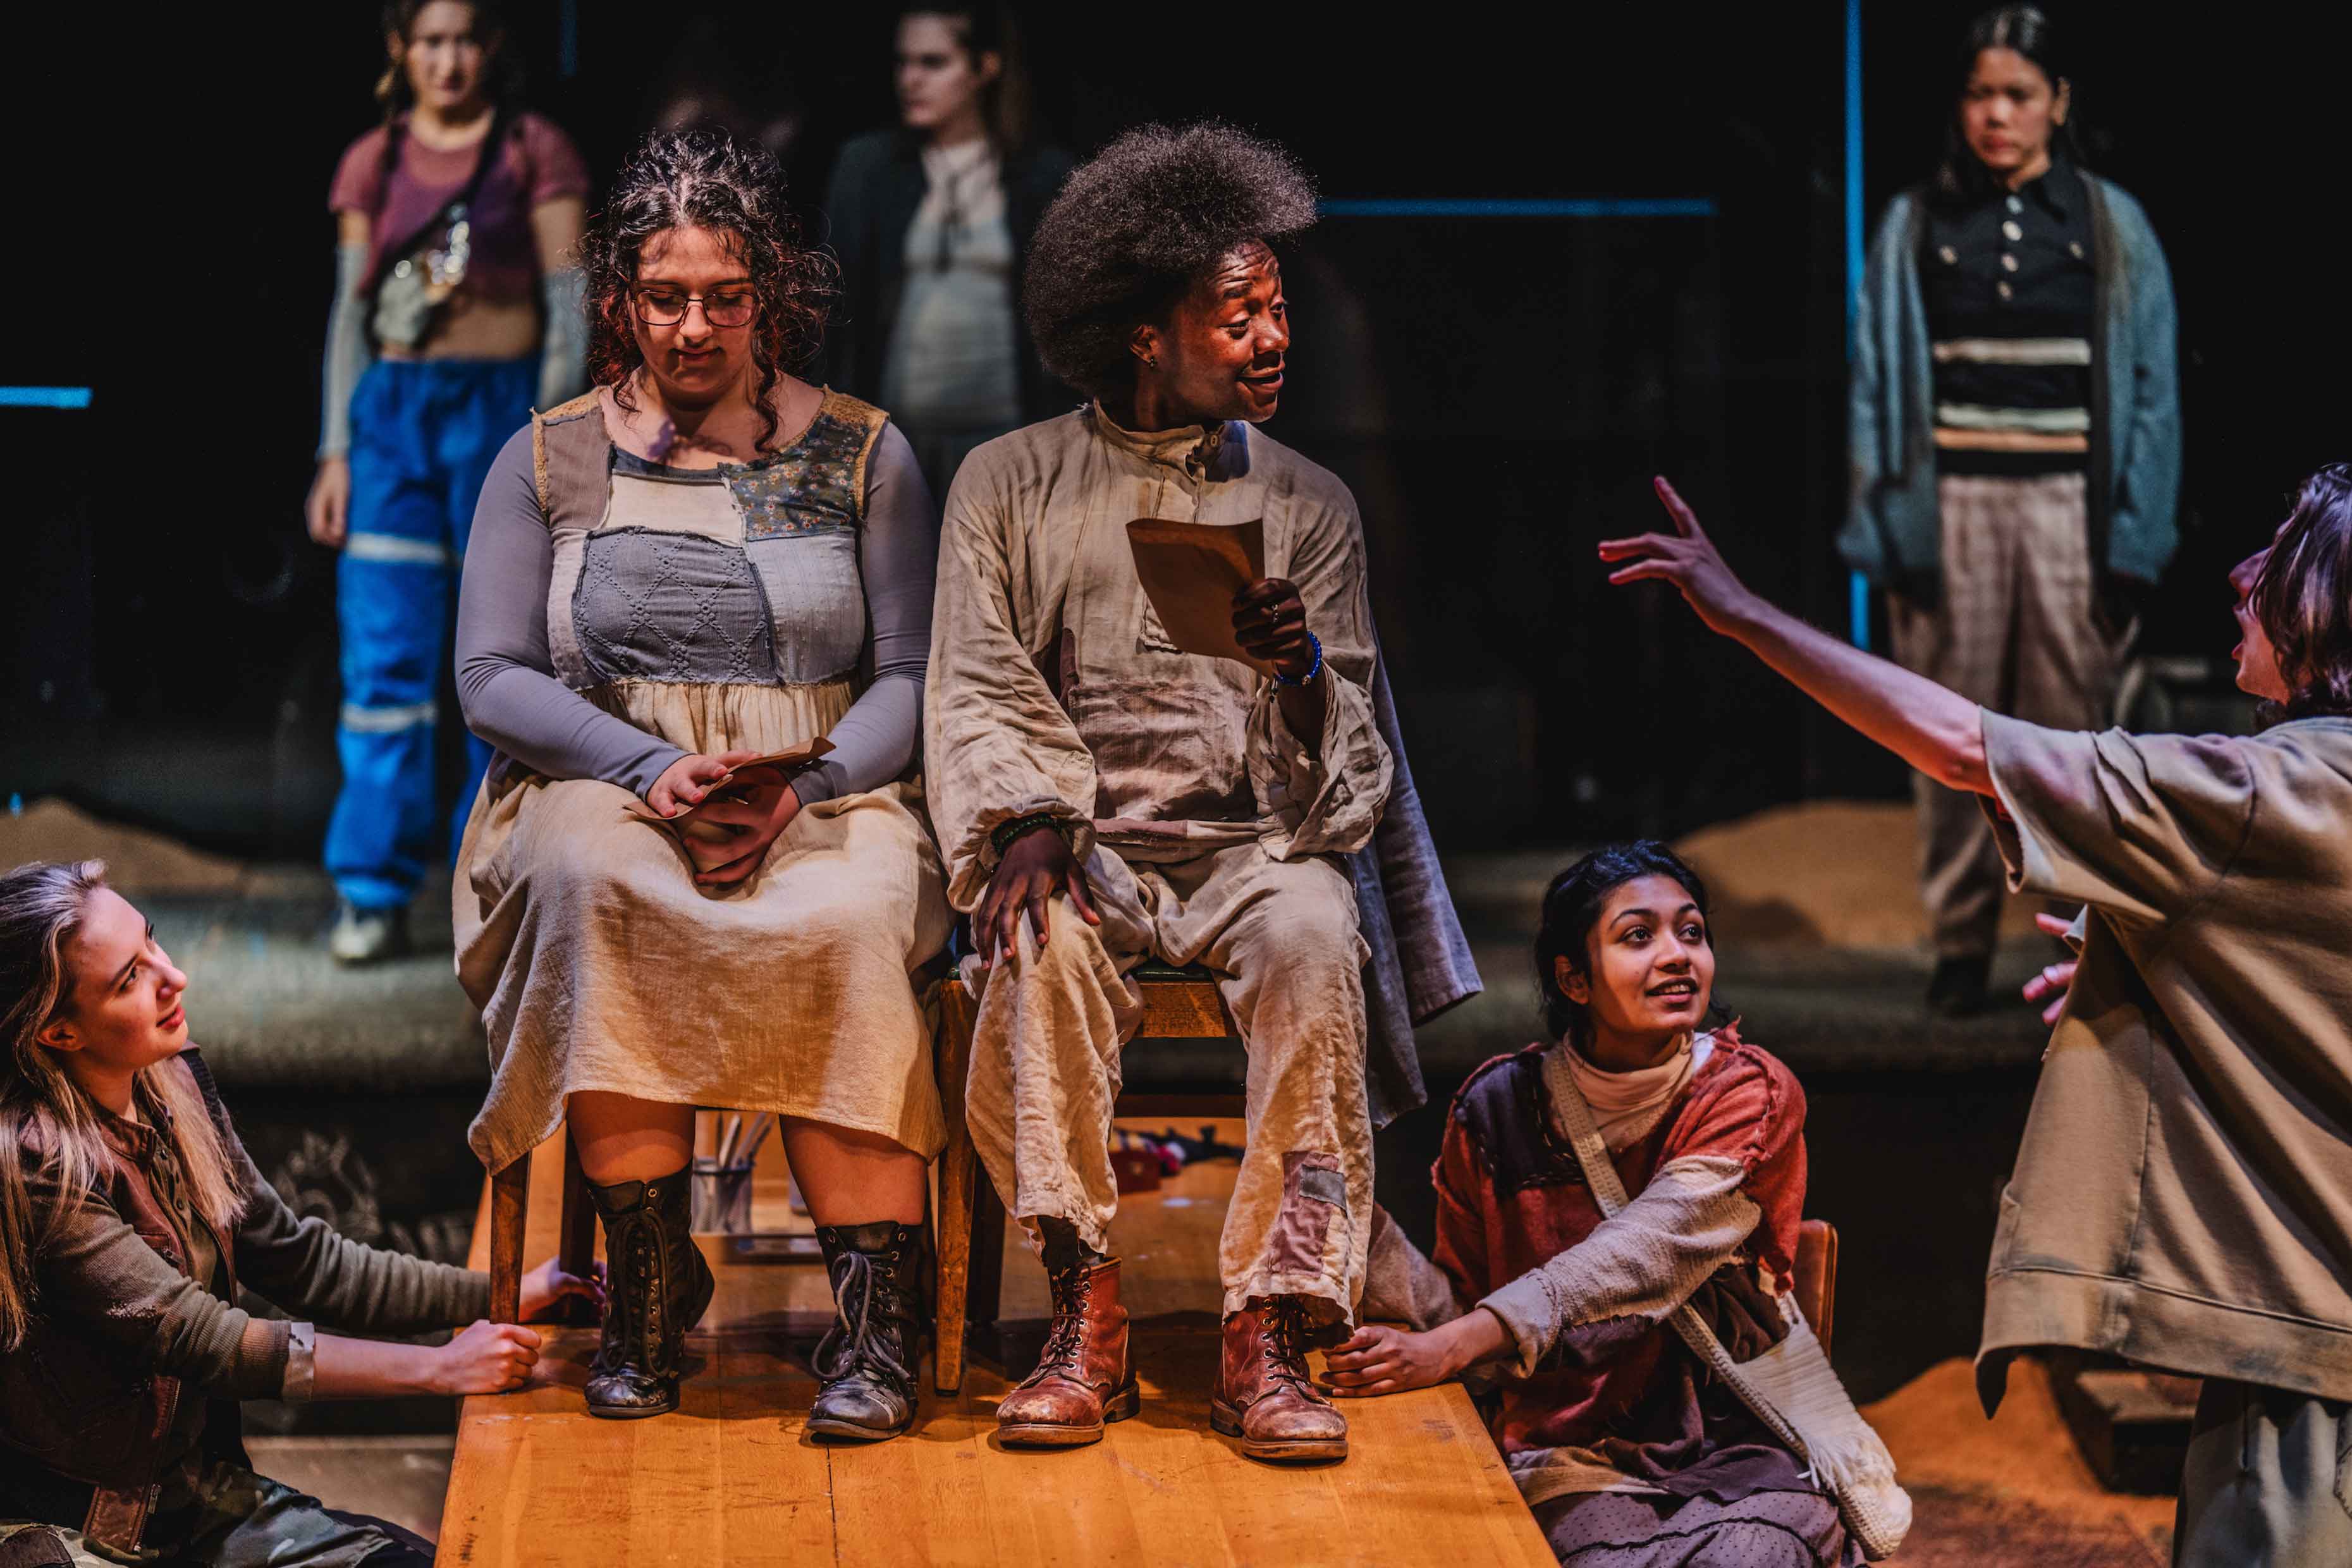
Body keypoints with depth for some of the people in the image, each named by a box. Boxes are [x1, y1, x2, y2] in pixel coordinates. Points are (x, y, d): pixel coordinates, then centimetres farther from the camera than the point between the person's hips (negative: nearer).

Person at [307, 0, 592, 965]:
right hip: (392, 412, 2)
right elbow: (350, 311, 12)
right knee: (384, 655, -4)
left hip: (506, 402, -2)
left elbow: (569, 305, 0)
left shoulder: (534, 152, 2)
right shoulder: (373, 163, 10)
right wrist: (336, 451, 7)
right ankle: (374, 893, 0)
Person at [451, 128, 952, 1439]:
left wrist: (799, 792, -14)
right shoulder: (550, 459, 11)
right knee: (596, 881, -36)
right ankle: (648, 1286, -30)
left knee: (848, 923, -36)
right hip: (600, 785, 1)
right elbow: (492, 677, 3)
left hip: (828, 800, 0)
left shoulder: (863, 456, 11)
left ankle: (878, 1321, -34)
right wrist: (654, 767, -14)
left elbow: (913, 678, 5)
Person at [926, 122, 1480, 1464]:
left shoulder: (1308, 506, 14)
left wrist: (1300, 668, -16)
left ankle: (1271, 1336, -34)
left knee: (1316, 932, -34)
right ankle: (1090, 1318, -31)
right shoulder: (1011, 483, 11)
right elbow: (975, 692, 5)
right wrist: (1028, 819, -16)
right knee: (1043, 935, -35)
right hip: (1085, 844, -1)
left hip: (1254, 842, 1)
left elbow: (1343, 749, 8)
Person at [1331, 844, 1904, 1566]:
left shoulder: (1749, 1094, -4)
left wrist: (1457, 1343, -32)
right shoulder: (1501, 1110, 3)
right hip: (1579, 1454, 0)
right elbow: (1455, 1306, 7)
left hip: (1748, 1445, 0)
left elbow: (1641, 1259, -20)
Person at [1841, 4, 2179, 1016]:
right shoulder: (1913, 229, 9)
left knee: (2070, 728, -4)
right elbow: (1879, 387, 8)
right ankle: (1960, 944, 7)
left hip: (2070, 503, -1)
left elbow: (2151, 389, 7)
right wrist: (1887, 530, -1)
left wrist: (2134, 539, -2)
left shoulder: (2111, 228, 8)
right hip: (1951, 504, 1)